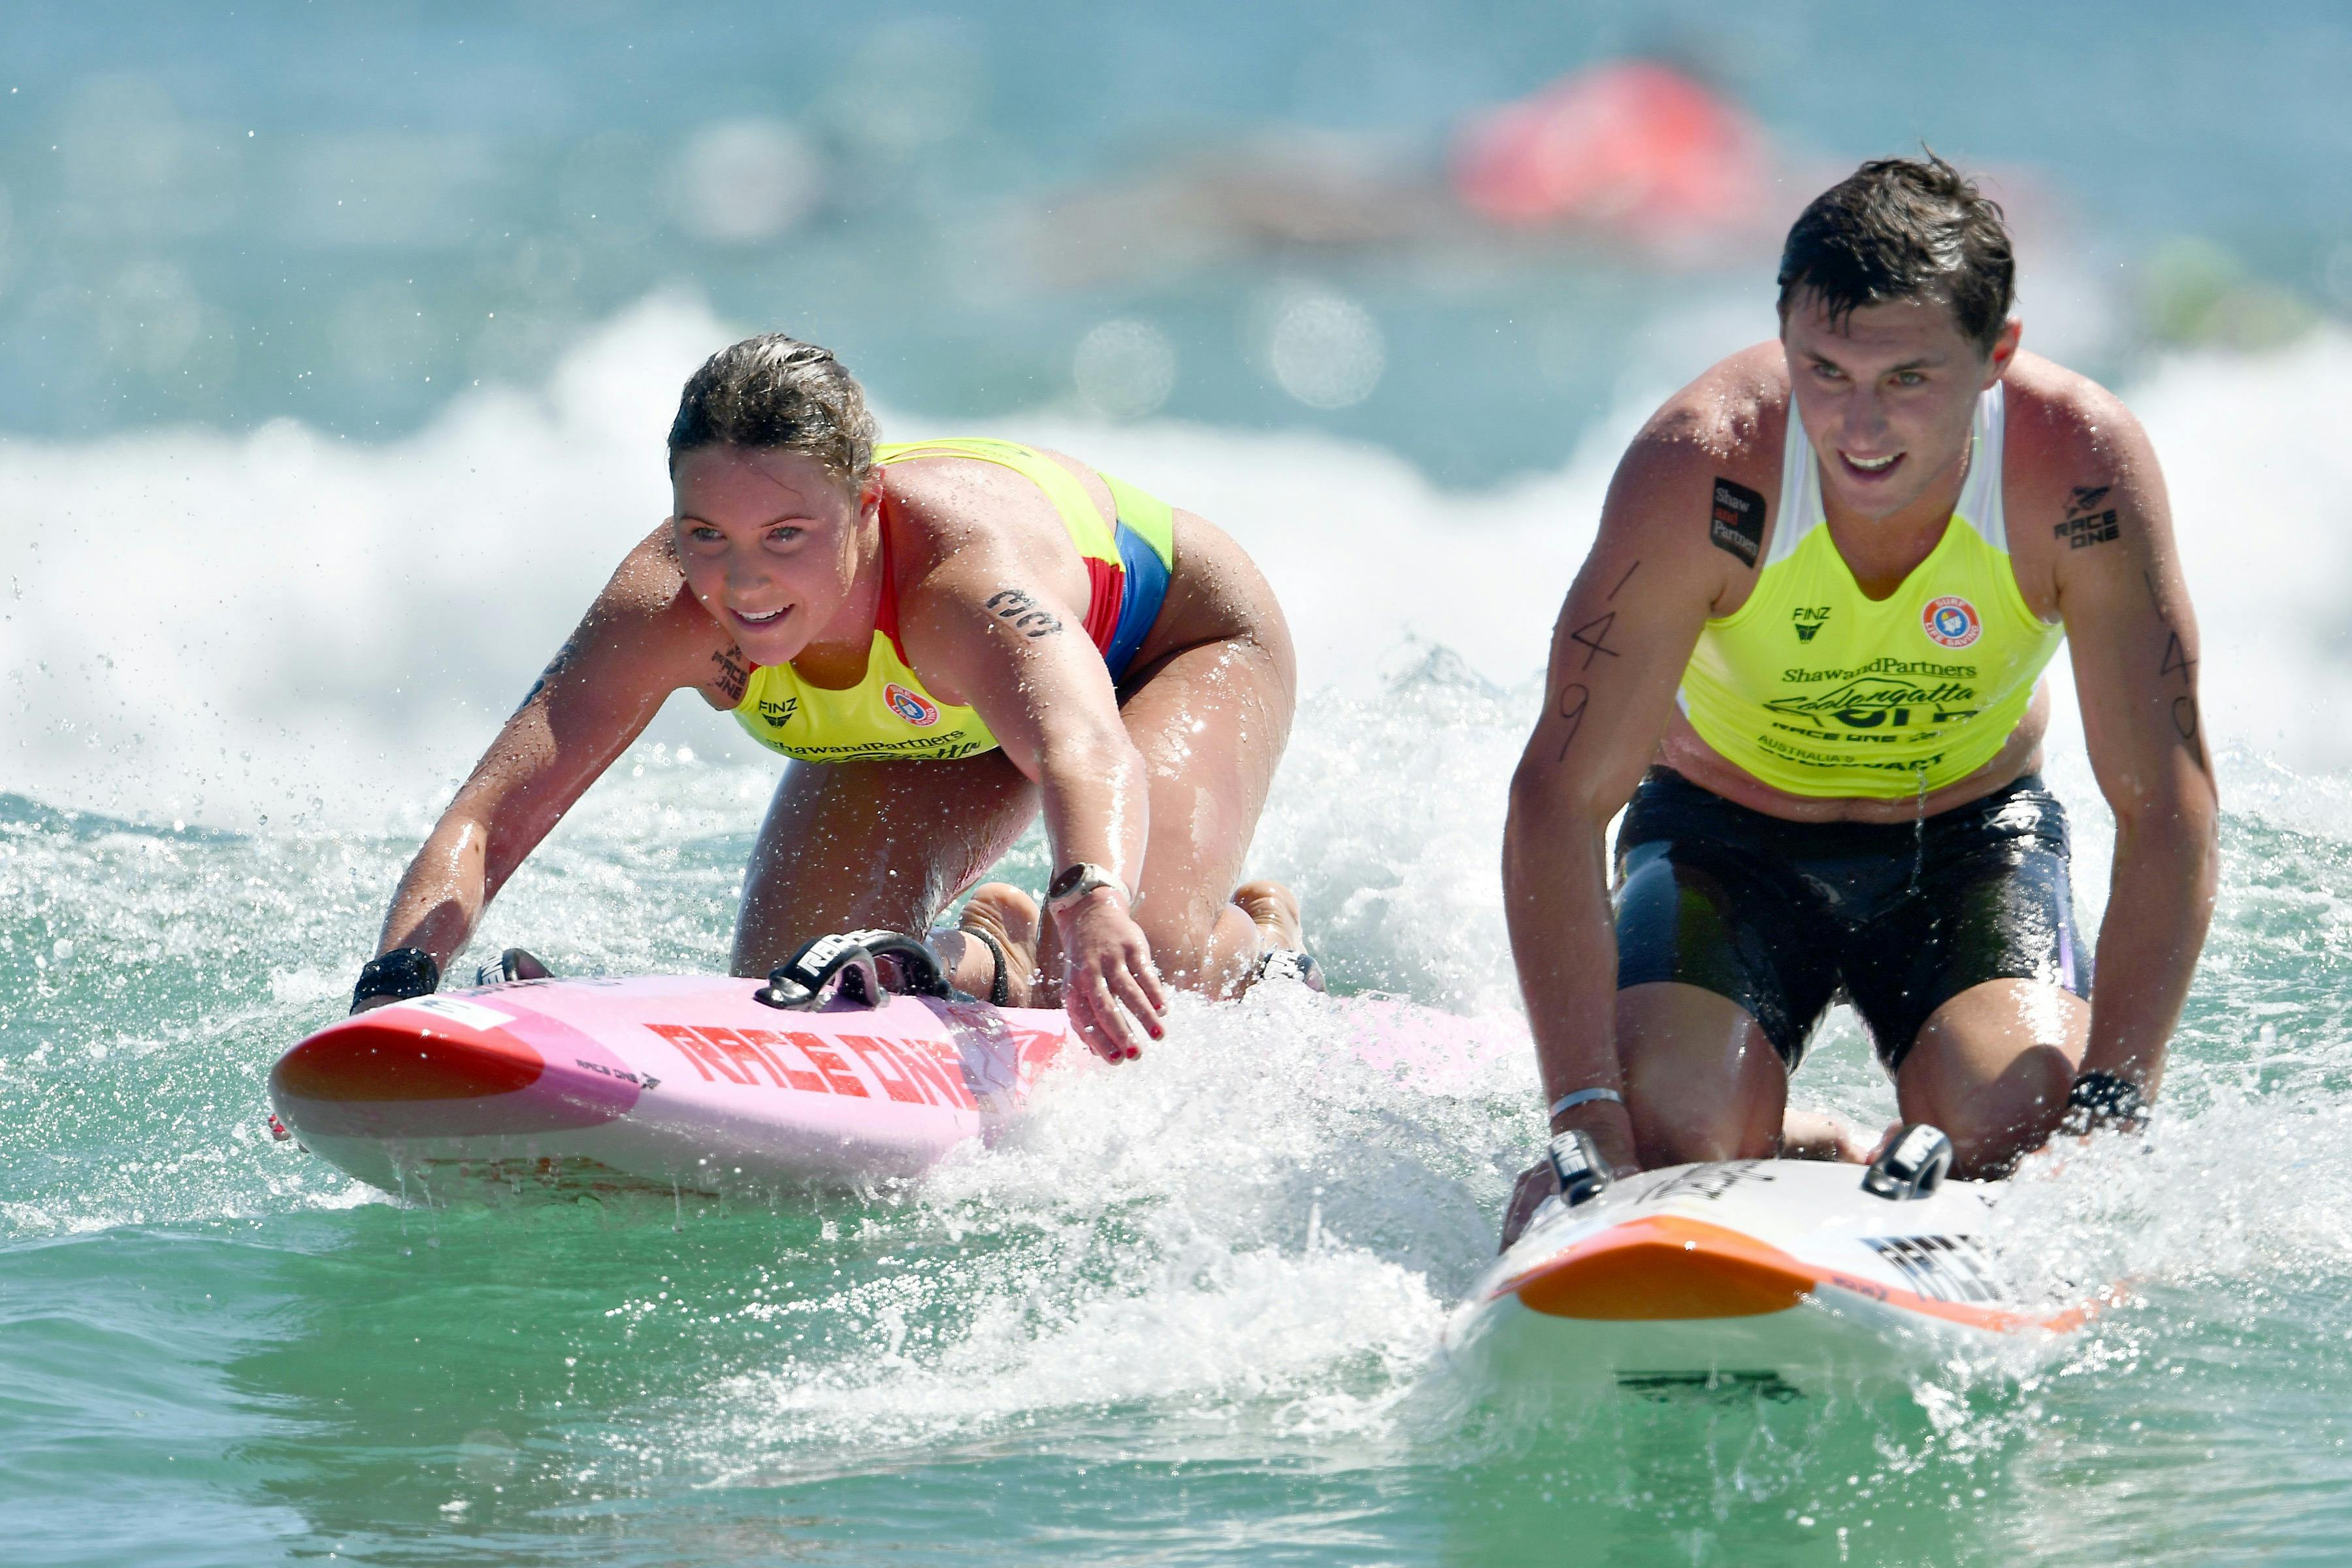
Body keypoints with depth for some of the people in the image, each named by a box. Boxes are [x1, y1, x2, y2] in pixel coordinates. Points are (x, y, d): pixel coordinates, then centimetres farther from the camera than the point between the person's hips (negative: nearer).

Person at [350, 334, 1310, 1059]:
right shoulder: (665, 611, -35)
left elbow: (1084, 749, -66)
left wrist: (1094, 902, -88)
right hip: (930, 727, 5)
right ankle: (995, 957, 20)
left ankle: (1253, 943, 9)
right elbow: (487, 819, -40)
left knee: (1139, 965, -29)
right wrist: (395, 988, -59)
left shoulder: (961, 570, -47)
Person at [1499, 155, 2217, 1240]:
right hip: (1728, 833, 0)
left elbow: (2167, 799, -22)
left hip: (1974, 833, 1)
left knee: (2019, 1122, -25)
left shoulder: (2078, 467, -28)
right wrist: (1585, 1115, -34)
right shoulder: (1701, 469, -30)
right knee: (1667, 1128, -25)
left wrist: (2113, 1104, -30)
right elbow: (1559, 796, -27)